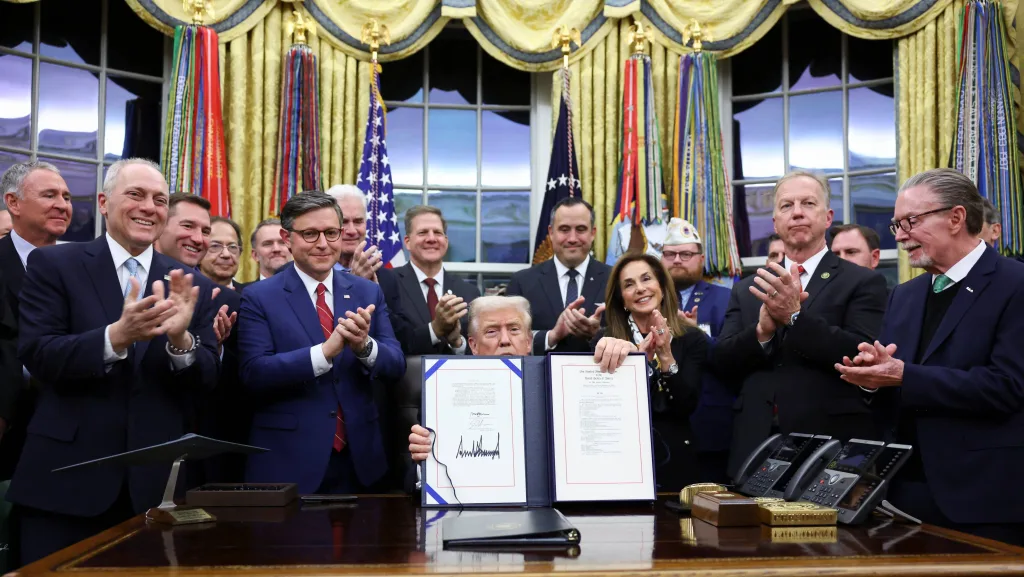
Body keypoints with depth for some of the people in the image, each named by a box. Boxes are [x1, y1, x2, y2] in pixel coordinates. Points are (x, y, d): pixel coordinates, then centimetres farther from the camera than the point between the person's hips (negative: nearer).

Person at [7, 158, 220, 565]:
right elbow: (36, 355, -10)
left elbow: (208, 378, 1)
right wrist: (117, 336, -26)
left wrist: (180, 337, -20)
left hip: (155, 482, 2)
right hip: (65, 476, -2)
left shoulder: (192, 286, 6)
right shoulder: (53, 265, 0)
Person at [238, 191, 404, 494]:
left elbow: (396, 366, 0)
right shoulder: (258, 298, -4)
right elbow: (254, 374, -14)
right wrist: (326, 350, -26)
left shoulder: (368, 293, 5)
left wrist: (365, 345, -22)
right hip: (288, 462, -3)